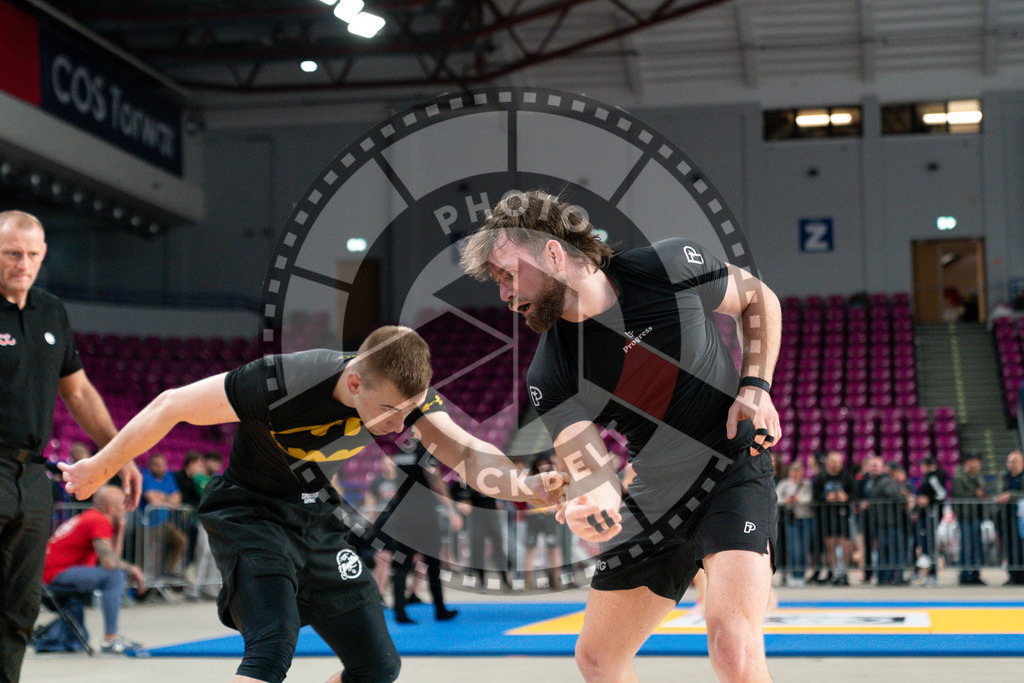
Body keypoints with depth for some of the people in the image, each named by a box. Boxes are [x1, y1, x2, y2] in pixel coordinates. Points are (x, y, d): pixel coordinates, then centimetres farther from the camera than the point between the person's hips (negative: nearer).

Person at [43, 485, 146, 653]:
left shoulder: (90, 517, 16)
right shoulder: (99, 521, -14)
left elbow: (113, 556, 15)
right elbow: (109, 562, -23)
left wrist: (119, 528, 9)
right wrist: (132, 570, -6)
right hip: (57, 575, -10)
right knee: (114, 576, -22)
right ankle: (110, 639, -20)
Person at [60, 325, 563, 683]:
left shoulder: (404, 388, -18)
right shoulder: (280, 384, -34)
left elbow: (466, 454, -27)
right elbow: (172, 406, -22)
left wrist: (523, 485, -50)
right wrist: (99, 469, -11)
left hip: (318, 521, 6)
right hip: (249, 515, -6)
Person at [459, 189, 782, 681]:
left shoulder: (672, 267, -16)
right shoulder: (549, 377, -11)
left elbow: (759, 299, 2)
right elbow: (591, 470, -20)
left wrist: (756, 386, -11)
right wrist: (588, 507, -44)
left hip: (734, 472, -4)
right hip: (655, 499, 4)